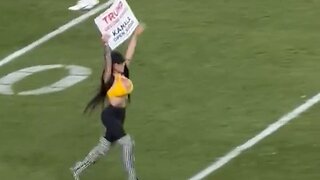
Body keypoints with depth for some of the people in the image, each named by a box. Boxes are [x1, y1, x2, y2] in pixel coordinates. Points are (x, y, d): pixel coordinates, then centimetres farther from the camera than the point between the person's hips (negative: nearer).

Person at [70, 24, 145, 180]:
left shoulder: (123, 74, 4)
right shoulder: (109, 78, -14)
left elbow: (130, 52, 10)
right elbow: (107, 61, -32)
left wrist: (135, 35, 15)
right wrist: (106, 45, -47)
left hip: (120, 115, 8)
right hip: (110, 115, -8)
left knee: (104, 147, 15)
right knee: (127, 143, -14)